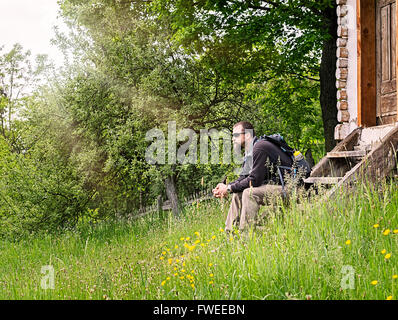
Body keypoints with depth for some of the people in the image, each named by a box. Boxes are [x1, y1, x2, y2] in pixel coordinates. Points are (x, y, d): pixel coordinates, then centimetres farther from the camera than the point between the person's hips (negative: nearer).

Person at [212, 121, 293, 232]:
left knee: (250, 192, -26)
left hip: (286, 188, -11)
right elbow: (243, 177, 15)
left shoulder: (259, 148, -19)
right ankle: (230, 232, 7)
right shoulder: (250, 151, 13)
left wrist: (229, 188, -13)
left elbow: (254, 180, -22)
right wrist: (226, 186, -1)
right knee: (237, 193, 7)